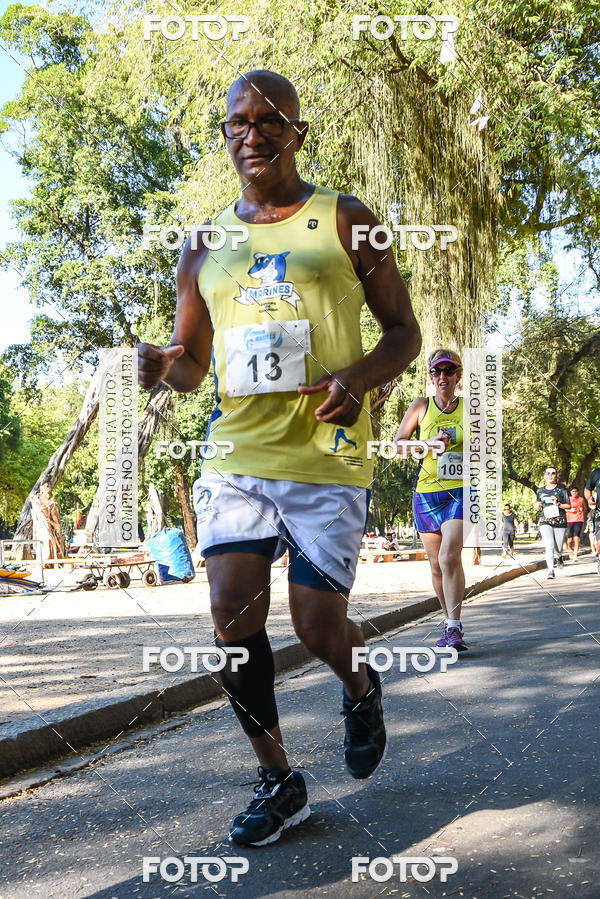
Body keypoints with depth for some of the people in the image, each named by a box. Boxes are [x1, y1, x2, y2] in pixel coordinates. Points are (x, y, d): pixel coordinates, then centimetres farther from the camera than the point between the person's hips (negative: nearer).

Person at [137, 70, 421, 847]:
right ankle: (277, 781, 12)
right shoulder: (204, 247, 13)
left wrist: (359, 379, -16)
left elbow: (404, 331, 5)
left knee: (317, 627, -4)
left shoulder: (345, 223, 4)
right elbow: (191, 360, 18)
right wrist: (163, 365, -7)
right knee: (232, 612, -7)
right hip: (236, 453, 3)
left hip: (327, 458, -3)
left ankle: (361, 688, 34)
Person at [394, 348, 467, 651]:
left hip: (461, 492, -2)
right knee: (437, 565, 7)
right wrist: (431, 442, -11)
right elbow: (398, 444, 4)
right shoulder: (421, 406, 5)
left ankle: (454, 629, -17)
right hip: (427, 492, 2)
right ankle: (450, 621, 25)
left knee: (450, 557, -20)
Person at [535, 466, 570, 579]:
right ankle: (551, 570, -17)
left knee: (558, 547, 5)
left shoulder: (561, 489, 2)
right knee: (549, 546, -17)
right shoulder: (540, 491, 10)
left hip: (560, 521, -1)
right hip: (545, 521, 1)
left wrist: (558, 504, -15)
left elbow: (569, 506, 2)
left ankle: (560, 557, 43)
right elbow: (538, 505, 25)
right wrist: (537, 506, 1)